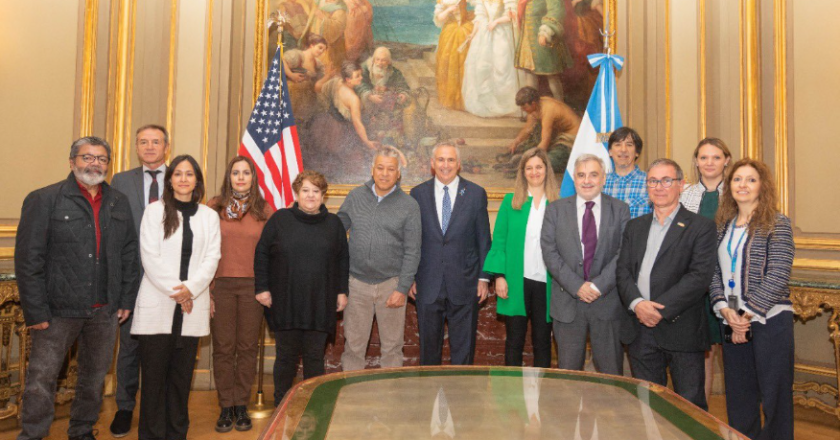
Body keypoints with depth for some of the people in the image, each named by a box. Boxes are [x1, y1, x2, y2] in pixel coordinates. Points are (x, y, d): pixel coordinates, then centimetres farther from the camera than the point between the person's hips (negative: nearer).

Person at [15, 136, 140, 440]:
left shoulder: (119, 203, 9)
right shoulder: (43, 200, -3)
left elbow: (129, 254, 11)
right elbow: (28, 261, -7)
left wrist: (127, 299, 5)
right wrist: (36, 311, -10)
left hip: (106, 311, 4)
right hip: (59, 310, -4)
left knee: (95, 377, 14)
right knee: (41, 378, 3)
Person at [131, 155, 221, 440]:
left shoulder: (209, 216, 11)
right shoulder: (155, 211, 4)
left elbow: (212, 258, 3)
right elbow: (150, 257, -4)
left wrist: (190, 288, -11)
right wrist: (175, 291, -11)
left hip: (192, 306, 2)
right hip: (157, 304, -2)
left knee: (182, 374, 7)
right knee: (154, 374, 0)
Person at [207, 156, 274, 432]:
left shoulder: (264, 210, 6)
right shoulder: (214, 208, 4)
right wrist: (205, 290, -2)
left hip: (252, 286, 1)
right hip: (221, 285, 0)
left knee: (247, 347, 6)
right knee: (223, 347, 4)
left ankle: (242, 405, 18)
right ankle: (226, 406, 16)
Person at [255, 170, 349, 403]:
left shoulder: (334, 223, 8)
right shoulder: (280, 219, 4)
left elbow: (343, 259, 11)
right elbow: (261, 254, 4)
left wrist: (342, 291, 6)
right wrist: (262, 288, -1)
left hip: (320, 303, 1)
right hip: (285, 303, -1)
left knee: (315, 356, 6)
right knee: (286, 355, 8)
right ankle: (281, 407, 21)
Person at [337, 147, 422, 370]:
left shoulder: (409, 205, -2)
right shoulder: (355, 197, 4)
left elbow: (412, 251, -2)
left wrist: (402, 289, -7)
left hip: (391, 284, -1)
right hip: (357, 282, 1)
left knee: (392, 345, 10)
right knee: (353, 345, 7)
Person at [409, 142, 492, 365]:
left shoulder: (476, 194, 1)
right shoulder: (418, 194, 3)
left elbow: (483, 239, 3)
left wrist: (484, 277, 0)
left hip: (464, 283, -1)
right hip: (428, 285, 1)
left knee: (464, 347, 9)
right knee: (428, 345, 14)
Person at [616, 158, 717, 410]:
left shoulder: (701, 227, -1)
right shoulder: (634, 227, 15)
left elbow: (700, 275, -11)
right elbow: (622, 270, 7)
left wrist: (662, 309, -17)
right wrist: (637, 303, -11)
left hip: (682, 330, -4)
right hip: (641, 329, 4)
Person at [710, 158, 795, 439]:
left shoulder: (776, 224, -5)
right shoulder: (723, 227, 10)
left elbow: (777, 276, -12)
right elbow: (714, 273, 7)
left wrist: (748, 315, -14)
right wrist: (725, 309, -8)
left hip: (769, 320, -5)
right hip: (732, 322, 5)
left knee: (774, 397, 5)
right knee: (738, 397, 12)